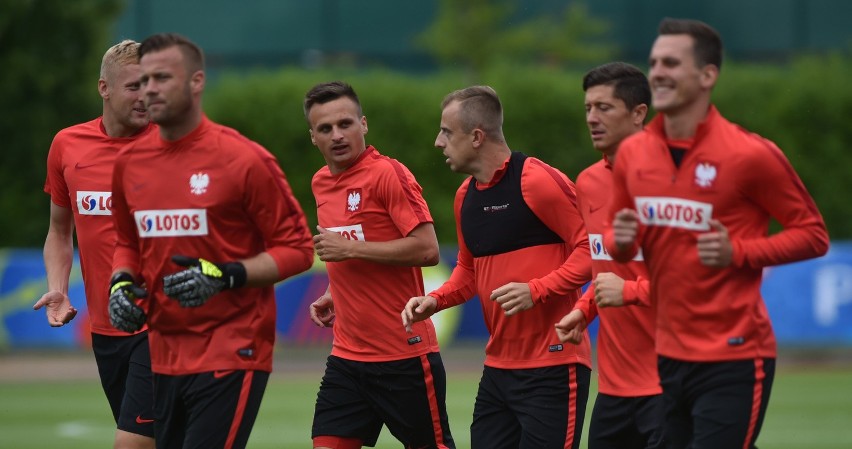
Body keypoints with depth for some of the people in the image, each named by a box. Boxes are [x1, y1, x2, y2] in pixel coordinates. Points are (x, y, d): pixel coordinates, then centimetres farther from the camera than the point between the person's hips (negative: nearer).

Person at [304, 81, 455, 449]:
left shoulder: (388, 174, -12)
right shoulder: (321, 183, 12)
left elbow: (427, 249, -20)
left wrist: (351, 248, -19)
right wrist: (335, 295, 12)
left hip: (404, 355, -7)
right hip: (347, 354, 7)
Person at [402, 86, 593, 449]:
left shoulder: (537, 181, -13)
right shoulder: (466, 196, 12)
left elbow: (592, 248, -15)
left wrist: (536, 290, -22)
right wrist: (435, 301, 7)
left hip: (552, 368, -8)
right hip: (498, 368, 8)